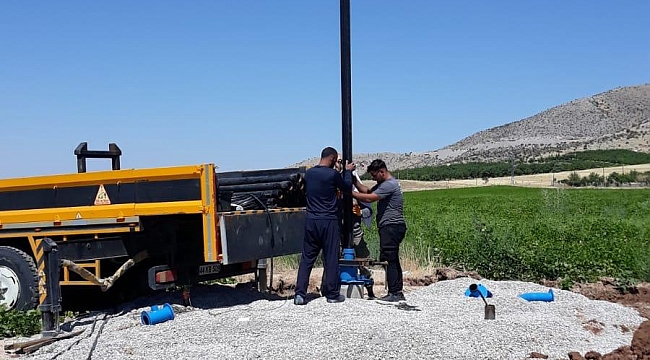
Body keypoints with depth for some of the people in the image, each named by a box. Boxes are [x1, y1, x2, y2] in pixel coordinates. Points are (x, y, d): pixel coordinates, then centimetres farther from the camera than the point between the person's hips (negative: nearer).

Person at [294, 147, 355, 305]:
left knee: (307, 258, 7)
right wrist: (348, 171, 20)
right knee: (331, 258, 5)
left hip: (311, 220, 5)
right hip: (329, 221, -5)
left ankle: (300, 293, 3)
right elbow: (347, 188, 5)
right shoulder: (333, 174, -11)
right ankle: (332, 294, 13)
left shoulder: (309, 173, 6)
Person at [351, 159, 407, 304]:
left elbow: (368, 198, -20)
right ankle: (398, 293, 17)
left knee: (388, 260, -9)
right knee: (393, 260, 12)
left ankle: (394, 293, -7)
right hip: (390, 227, 11)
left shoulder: (389, 185, -14)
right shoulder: (383, 184, 19)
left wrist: (350, 193, -12)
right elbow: (367, 191, 19)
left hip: (392, 227, -11)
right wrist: (354, 181, 11)